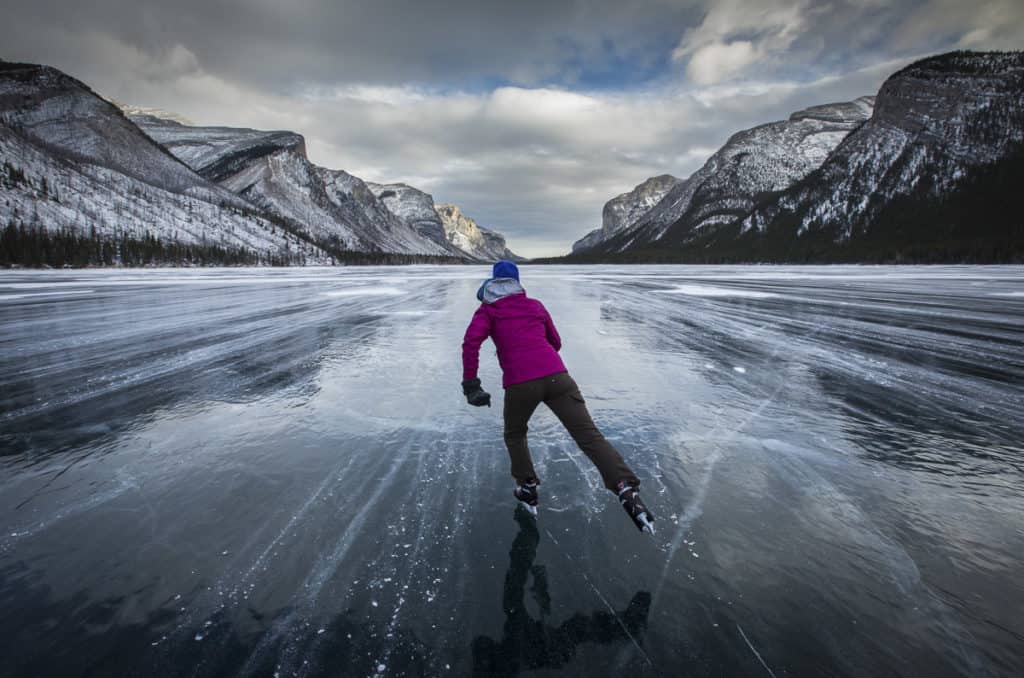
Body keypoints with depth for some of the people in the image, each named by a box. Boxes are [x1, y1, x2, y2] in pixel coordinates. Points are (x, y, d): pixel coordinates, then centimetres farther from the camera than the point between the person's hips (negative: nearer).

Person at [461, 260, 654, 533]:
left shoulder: (488, 310, 14)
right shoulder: (535, 305, 26)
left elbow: (471, 341, -5)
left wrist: (470, 384, -5)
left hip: (520, 383, -2)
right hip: (556, 375, 2)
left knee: (514, 434, 26)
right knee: (590, 435, -3)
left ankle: (528, 489, 27)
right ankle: (627, 490, -17)